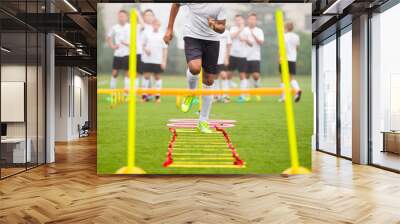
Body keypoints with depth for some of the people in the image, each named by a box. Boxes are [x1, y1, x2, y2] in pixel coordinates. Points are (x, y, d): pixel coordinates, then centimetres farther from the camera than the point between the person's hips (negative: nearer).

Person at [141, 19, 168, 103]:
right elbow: (143, 45, 14)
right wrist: (145, 50, -8)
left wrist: (164, 61, -2)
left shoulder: (162, 35, 3)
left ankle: (157, 95, 12)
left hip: (158, 61, -1)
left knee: (157, 77, 5)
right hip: (147, 60, 1)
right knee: (146, 76, 1)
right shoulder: (147, 34, 7)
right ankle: (144, 95, 7)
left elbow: (165, 49, 3)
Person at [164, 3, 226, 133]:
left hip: (212, 40, 2)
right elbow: (176, 5, 9)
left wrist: (215, 26, -25)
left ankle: (203, 122, 13)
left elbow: (222, 28, -1)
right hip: (192, 36, -2)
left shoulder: (220, 5, -7)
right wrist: (170, 29, 8)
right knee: (195, 68, -32)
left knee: (209, 81, 1)